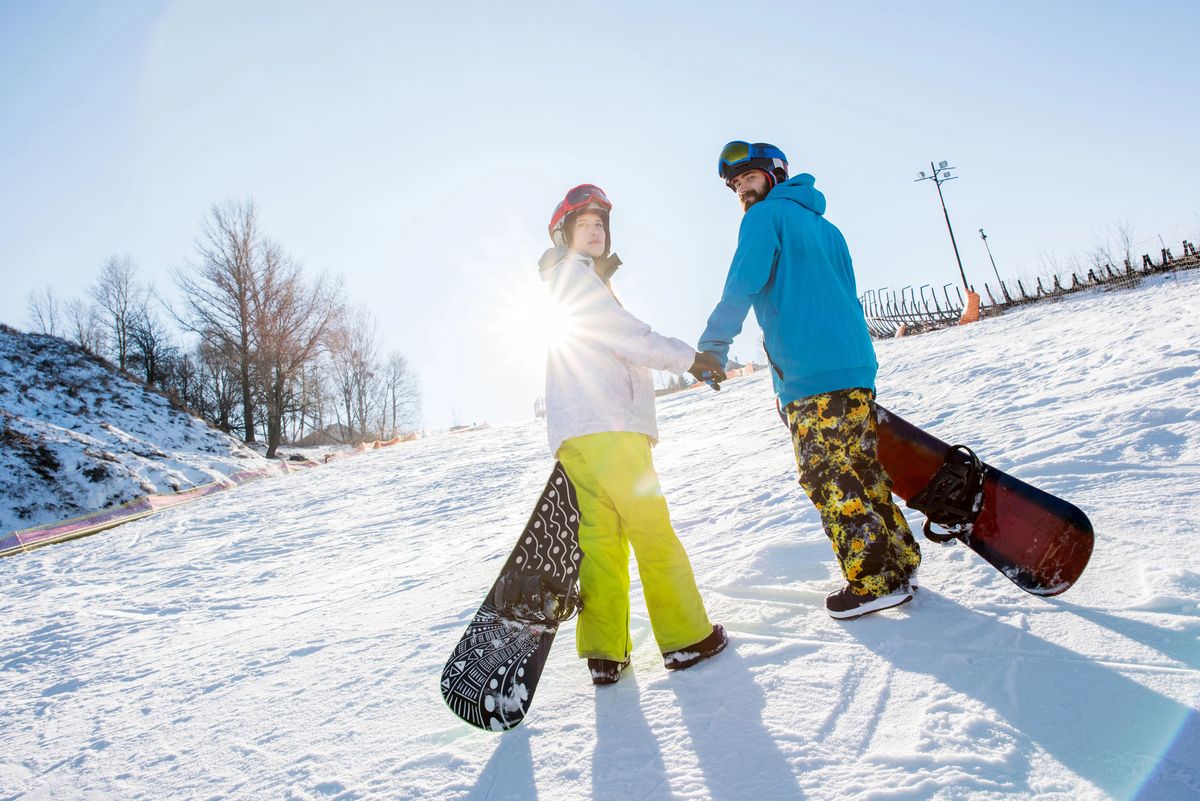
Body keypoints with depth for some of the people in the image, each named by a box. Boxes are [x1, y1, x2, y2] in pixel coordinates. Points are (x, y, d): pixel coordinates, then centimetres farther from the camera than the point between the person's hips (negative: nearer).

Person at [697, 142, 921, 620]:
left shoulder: (766, 215, 0)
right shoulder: (824, 226, 24)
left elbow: (743, 284, -14)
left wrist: (713, 347, -14)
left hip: (809, 374, -9)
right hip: (856, 365, 9)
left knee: (830, 478, -2)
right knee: (861, 469, 14)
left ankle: (875, 582, 4)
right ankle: (898, 563, 22)